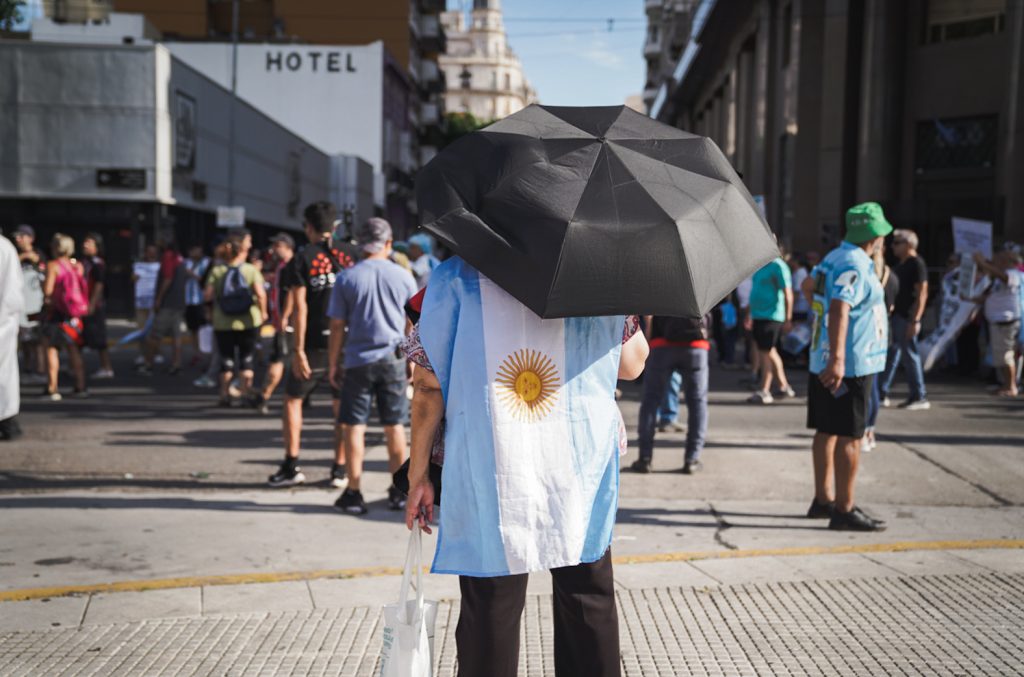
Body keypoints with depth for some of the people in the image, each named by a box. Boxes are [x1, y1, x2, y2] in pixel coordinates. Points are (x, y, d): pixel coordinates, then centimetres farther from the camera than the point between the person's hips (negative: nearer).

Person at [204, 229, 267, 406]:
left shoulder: (217, 271, -2)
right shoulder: (251, 270, -6)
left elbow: (208, 294, -8)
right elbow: (261, 294, -17)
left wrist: (218, 297, 11)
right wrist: (263, 312, -5)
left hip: (223, 324, 1)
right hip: (248, 322, -1)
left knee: (226, 360, 10)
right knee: (246, 359, 8)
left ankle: (225, 395, 13)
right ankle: (245, 394, 8)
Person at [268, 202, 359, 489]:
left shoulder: (302, 259, -3)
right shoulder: (352, 253, 4)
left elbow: (300, 307, -10)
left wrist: (298, 350, -10)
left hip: (316, 344, -2)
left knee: (293, 400, 13)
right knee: (342, 406, 11)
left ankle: (291, 466, 10)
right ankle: (340, 470, 11)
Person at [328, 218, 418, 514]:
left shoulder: (347, 278, -3)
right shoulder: (403, 277, 1)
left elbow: (337, 326, -3)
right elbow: (413, 325, 5)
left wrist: (332, 363, 6)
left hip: (359, 360, -2)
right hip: (393, 359, 2)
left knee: (354, 426, 4)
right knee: (395, 426, 10)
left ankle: (354, 493, 5)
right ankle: (399, 491, 18)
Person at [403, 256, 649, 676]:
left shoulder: (454, 277, 0)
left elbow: (429, 384, -3)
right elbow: (632, 365, 13)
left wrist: (418, 473, 4)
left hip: (487, 473, -2)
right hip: (582, 472, 2)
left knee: (490, 611, 8)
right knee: (588, 602, 16)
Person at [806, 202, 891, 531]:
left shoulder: (834, 258, 14)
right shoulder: (855, 265, -17)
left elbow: (811, 289, 26)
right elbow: (839, 310, -28)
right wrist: (837, 359, -35)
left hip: (823, 363, 10)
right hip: (850, 366, -10)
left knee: (827, 432, 15)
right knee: (850, 437, -5)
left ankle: (823, 499, 24)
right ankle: (844, 510, 0)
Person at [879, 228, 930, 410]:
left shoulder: (916, 264, -12)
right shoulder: (901, 264, 16)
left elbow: (922, 294, -18)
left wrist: (915, 321, -24)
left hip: (906, 318, -9)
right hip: (895, 315, 9)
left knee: (910, 355, -4)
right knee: (890, 354, 10)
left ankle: (920, 398, 4)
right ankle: (882, 394, 15)